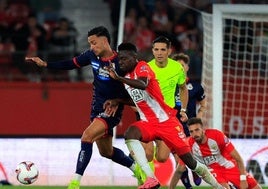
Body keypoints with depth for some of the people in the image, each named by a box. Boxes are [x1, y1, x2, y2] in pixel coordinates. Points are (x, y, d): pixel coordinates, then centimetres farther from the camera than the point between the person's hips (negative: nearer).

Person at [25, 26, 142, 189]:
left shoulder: (119, 63, -21)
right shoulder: (92, 55, -2)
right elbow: (71, 64, 11)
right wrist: (45, 64, 5)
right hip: (97, 109, 8)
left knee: (87, 137, -25)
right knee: (106, 151, 17)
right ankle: (137, 168, 39)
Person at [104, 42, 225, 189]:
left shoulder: (142, 67, -10)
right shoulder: (127, 77, 13)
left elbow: (143, 85, -33)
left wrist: (118, 78, -40)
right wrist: (117, 101, 12)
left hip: (166, 120, -6)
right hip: (147, 122, 6)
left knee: (189, 161, -3)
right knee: (130, 134, -28)